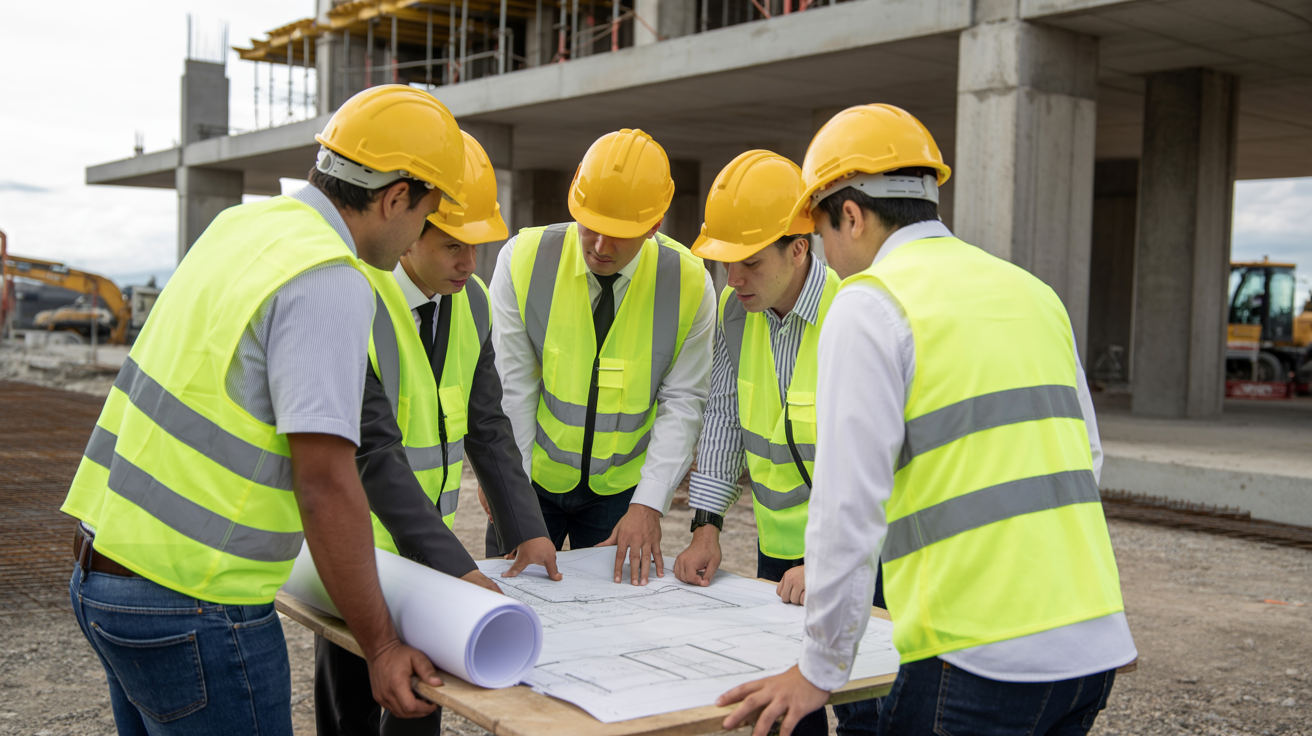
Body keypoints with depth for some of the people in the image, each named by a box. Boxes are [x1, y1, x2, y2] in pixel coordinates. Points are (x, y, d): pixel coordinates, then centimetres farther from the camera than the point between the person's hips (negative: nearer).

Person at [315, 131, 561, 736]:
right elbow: (373, 454, -28)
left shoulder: (470, 301, 1)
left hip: (426, 541, 6)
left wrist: (527, 530, -6)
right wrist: (457, 568, -33)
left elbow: (486, 426, 5)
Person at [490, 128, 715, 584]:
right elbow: (511, 389, -11)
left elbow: (681, 405, -11)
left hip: (620, 489, 0)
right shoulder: (524, 259, -14)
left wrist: (648, 505, -18)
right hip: (531, 477, 0)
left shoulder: (689, 284, -12)